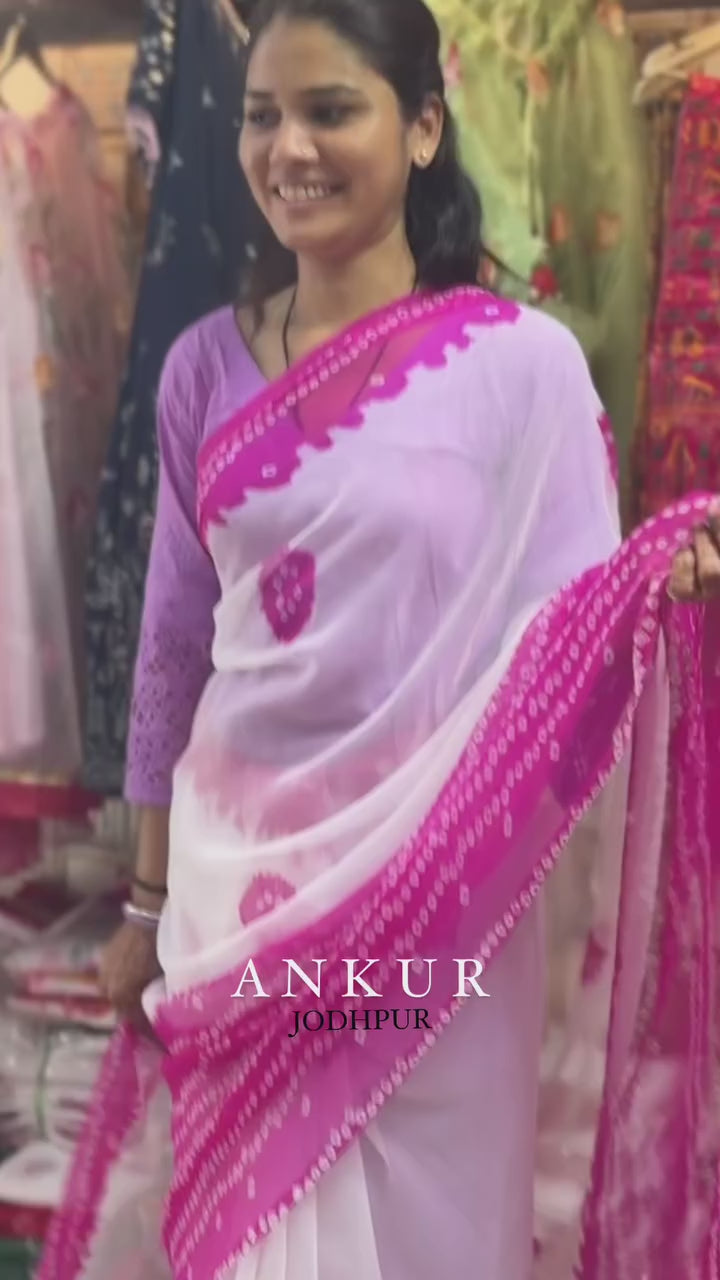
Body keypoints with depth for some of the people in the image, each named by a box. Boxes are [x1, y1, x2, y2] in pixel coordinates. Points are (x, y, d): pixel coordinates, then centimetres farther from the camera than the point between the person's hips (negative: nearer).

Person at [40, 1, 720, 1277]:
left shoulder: (523, 360, -9)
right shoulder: (206, 366, 3)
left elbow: (570, 637, -7)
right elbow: (175, 647, 8)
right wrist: (148, 900, 11)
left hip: (434, 883, -3)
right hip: (233, 870, 4)